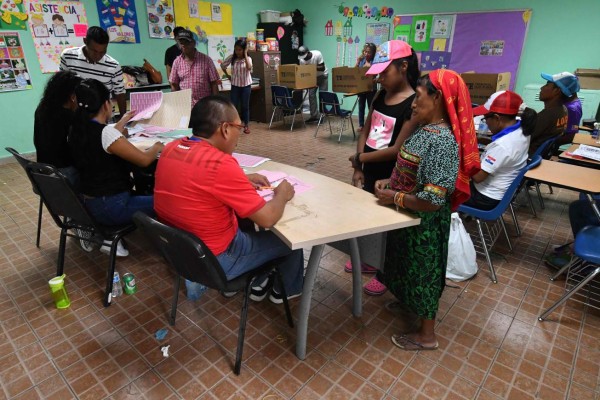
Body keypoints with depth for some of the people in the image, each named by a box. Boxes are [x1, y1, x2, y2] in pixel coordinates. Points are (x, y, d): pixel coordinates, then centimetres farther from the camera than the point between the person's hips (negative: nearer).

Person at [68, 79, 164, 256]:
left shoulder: (77, 129, 1)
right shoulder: (106, 132, -23)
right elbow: (144, 160, -19)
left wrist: (123, 122, 31)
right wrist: (157, 146, 1)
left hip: (87, 202, 8)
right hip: (110, 207, -8)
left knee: (138, 191, 30)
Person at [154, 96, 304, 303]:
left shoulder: (171, 148, -3)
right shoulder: (220, 163, -29)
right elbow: (267, 218, -23)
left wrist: (242, 180, 7)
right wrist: (282, 194, -4)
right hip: (212, 261, -8)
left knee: (244, 219, 29)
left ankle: (257, 283, 39)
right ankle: (286, 290, 38)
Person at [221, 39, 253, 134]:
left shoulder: (248, 58, -6)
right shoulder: (231, 58, -3)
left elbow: (249, 68, -28)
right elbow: (223, 66, 11)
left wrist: (245, 55, -21)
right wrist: (227, 75, 9)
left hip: (246, 85, -1)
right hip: (235, 85, 1)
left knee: (245, 106, 5)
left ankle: (246, 125, 16)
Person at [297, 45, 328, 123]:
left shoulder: (317, 54, -30)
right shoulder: (301, 59, -17)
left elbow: (322, 68, -28)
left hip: (322, 76, -4)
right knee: (311, 95, -3)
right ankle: (314, 115, 2)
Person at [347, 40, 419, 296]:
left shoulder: (413, 104, -19)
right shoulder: (380, 96, 4)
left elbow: (397, 150, -23)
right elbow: (365, 132, 7)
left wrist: (361, 158, -12)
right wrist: (358, 168, -2)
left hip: (390, 178, -7)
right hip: (370, 173, 7)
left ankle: (384, 274, 32)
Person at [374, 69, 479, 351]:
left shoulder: (442, 141, -29)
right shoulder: (426, 128, 0)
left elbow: (432, 201, -32)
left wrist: (394, 198, -20)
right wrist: (389, 182, -1)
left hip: (424, 223, -8)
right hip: (409, 218, 8)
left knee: (422, 272, 10)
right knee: (409, 267, 27)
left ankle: (426, 335, 32)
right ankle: (408, 301, 53)